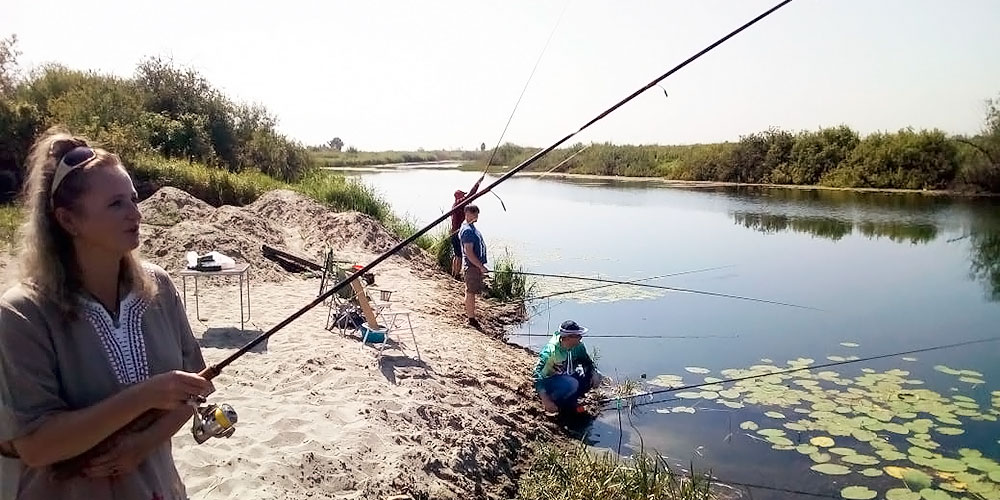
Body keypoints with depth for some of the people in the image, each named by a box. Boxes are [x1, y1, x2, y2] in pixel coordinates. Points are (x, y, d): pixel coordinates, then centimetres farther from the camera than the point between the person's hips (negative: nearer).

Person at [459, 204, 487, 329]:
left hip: (477, 264, 10)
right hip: (473, 265, -10)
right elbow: (469, 252, -25)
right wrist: (481, 267, -22)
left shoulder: (470, 226, 12)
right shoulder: (467, 230, -21)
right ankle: (471, 319, 3)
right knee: (471, 292, -3)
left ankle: (469, 312, 32)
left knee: (470, 291, 20)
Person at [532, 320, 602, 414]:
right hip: (550, 382, -7)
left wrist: (594, 373, -19)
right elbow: (538, 377, -28)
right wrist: (547, 402, -34)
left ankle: (570, 401, 3)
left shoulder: (578, 346, -11)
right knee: (571, 384, -36)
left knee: (594, 377, -10)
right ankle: (557, 403, -7)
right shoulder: (550, 351, -29)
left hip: (567, 377, 7)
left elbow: (587, 362, 5)